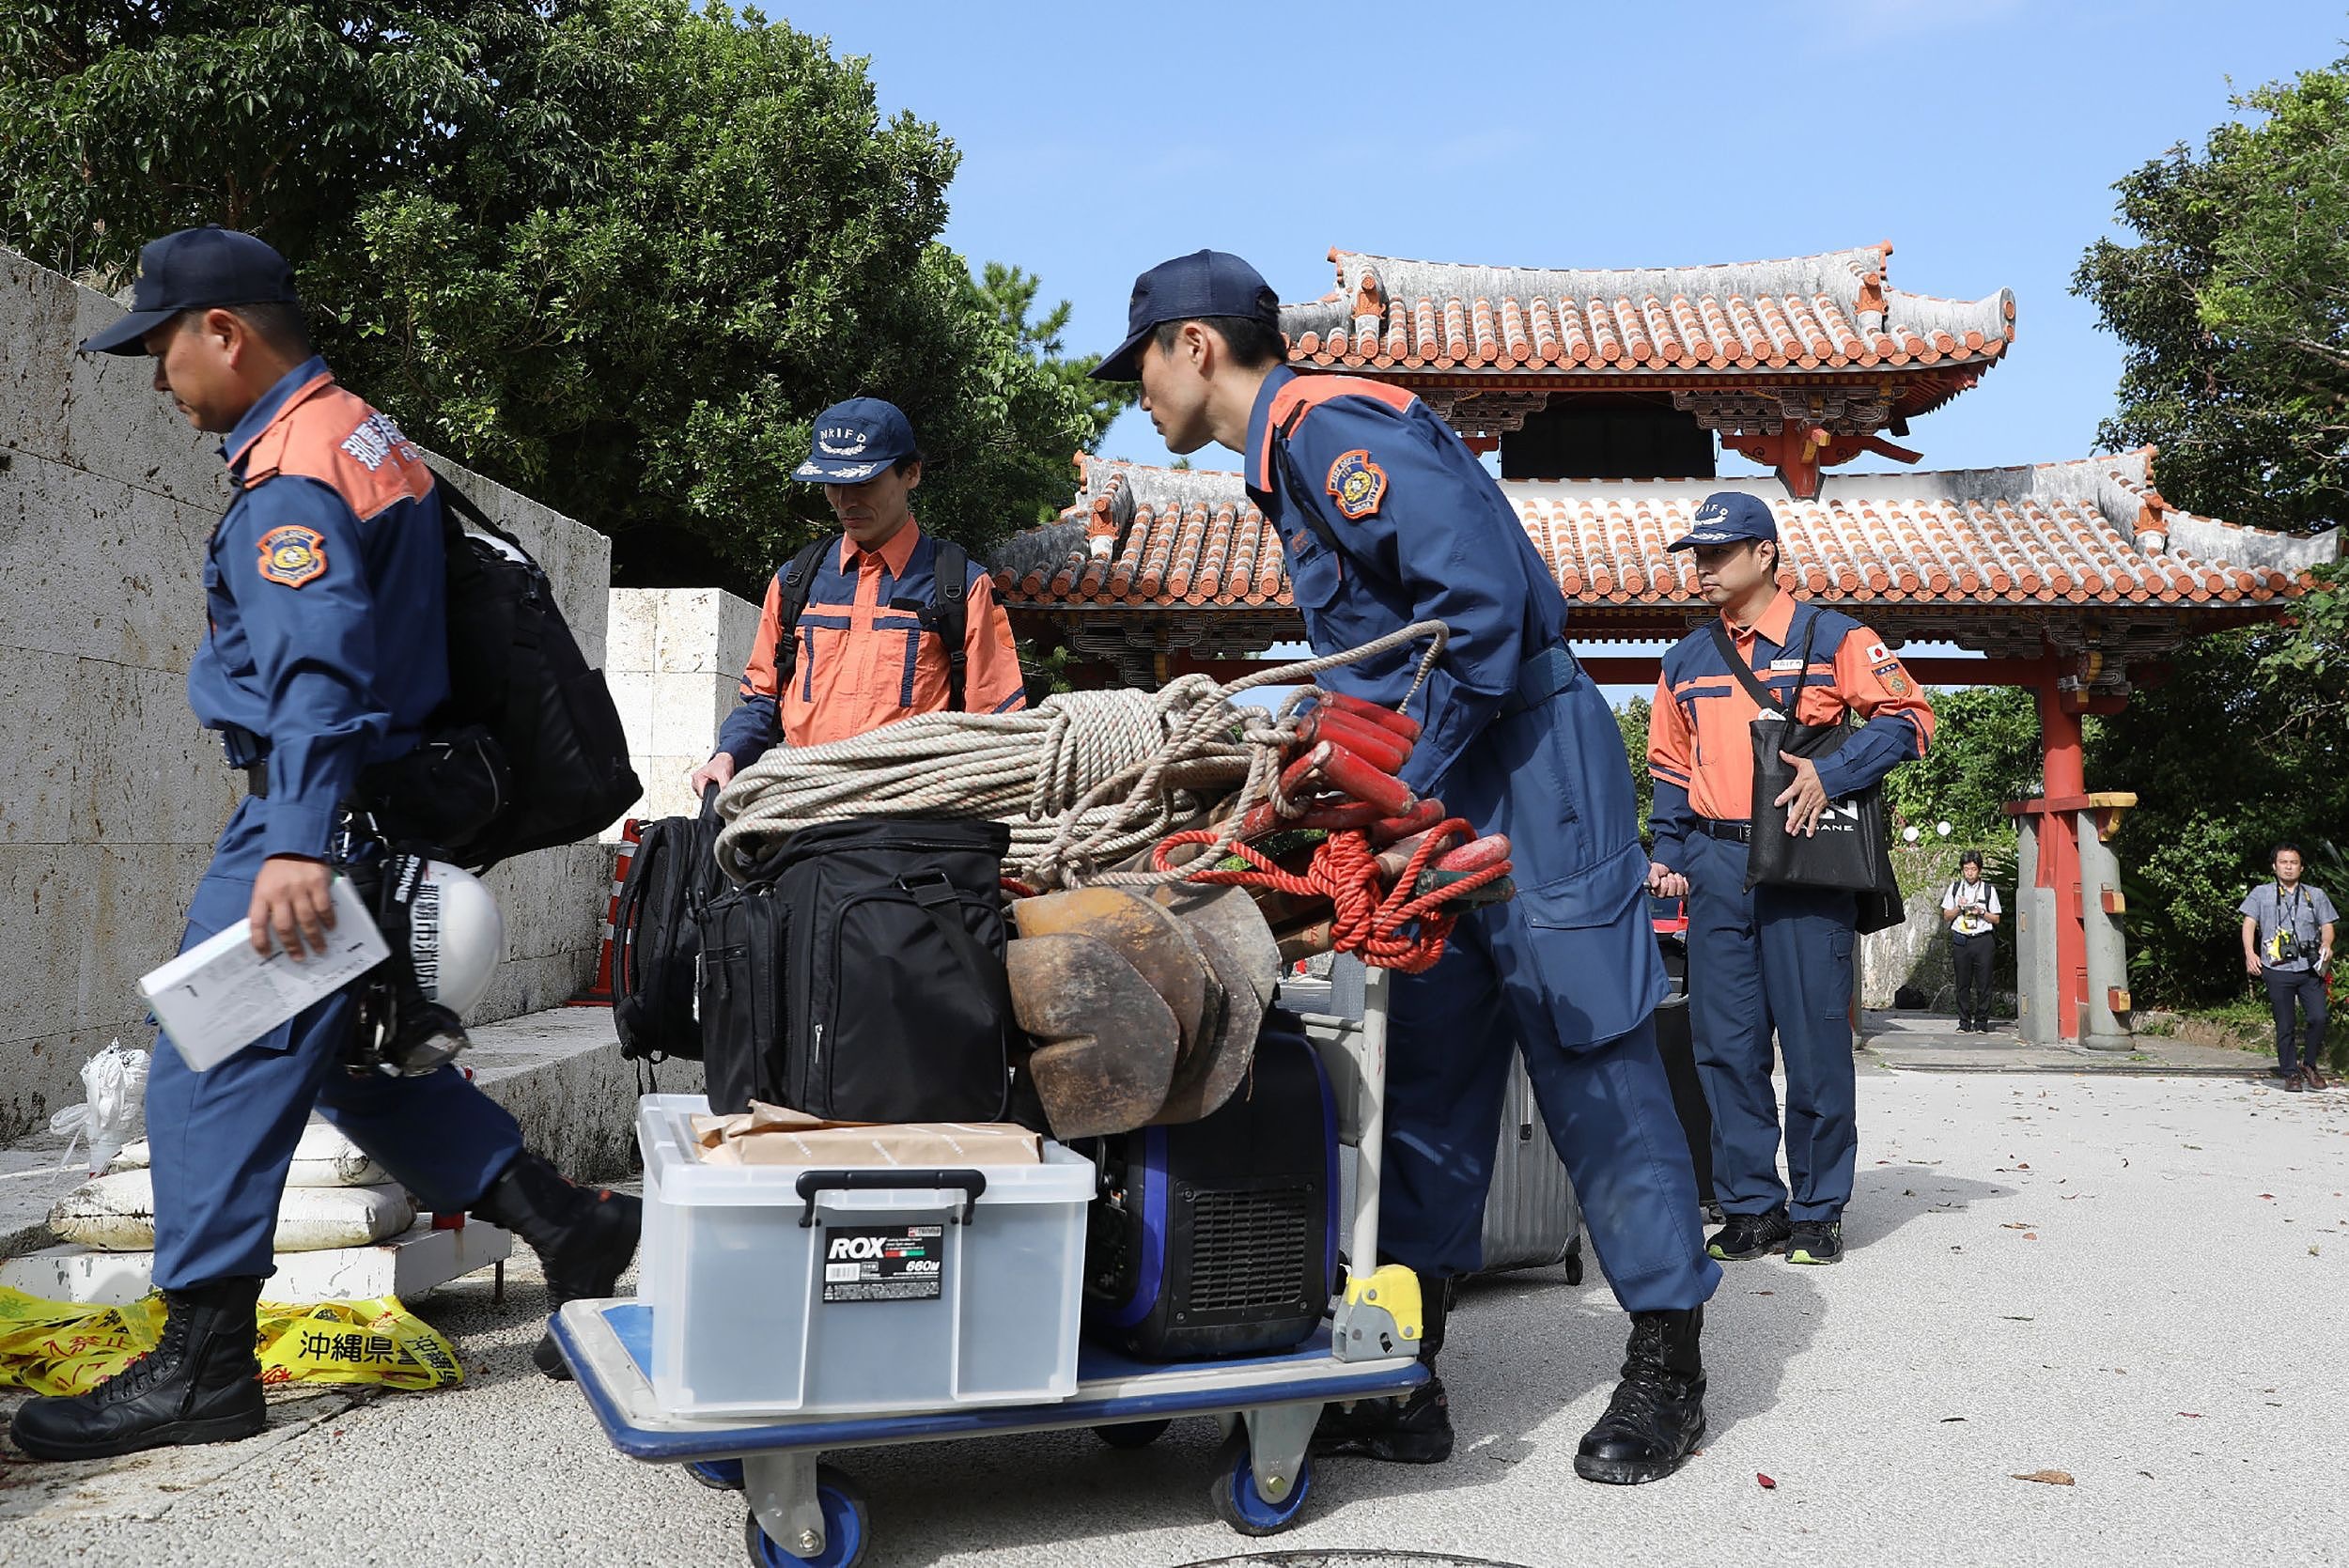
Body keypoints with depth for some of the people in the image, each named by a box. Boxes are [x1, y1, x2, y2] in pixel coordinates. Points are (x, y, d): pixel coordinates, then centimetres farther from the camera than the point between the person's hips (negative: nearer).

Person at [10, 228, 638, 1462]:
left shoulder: (294, 472, -15)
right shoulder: (364, 436, 17)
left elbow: (319, 667, -28)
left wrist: (297, 846, -35)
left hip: (318, 809, -10)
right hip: (381, 803, 10)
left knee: (211, 1072, -4)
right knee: (347, 1060, 17)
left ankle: (200, 1370, 4)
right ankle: (573, 1230, 18)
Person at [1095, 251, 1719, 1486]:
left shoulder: (1335, 427, -12)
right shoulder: (1288, 466, 19)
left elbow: (1484, 604, -21)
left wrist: (1394, 791, -18)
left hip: (1530, 772, -10)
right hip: (1437, 795, 10)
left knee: (1591, 1067, -3)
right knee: (1426, 1084, 8)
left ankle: (1667, 1369, 9)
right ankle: (1404, 1383, 14)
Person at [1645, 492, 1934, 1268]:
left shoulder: (1831, 637, 2)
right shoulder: (1686, 660, 17)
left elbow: (1908, 716, -2)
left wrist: (1830, 774, -15)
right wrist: (1669, 853, 10)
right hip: (1715, 866, 5)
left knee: (1814, 1043, -2)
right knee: (1725, 1045, 5)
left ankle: (1818, 1212, 10)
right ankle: (1750, 1208, 14)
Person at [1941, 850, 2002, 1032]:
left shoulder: (1989, 890, 6)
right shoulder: (1955, 888, 11)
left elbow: (1996, 919, 8)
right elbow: (1946, 916, 12)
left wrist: (1981, 912, -9)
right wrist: (1959, 907, -6)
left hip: (1982, 940, -1)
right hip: (1960, 940, 1)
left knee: (1983, 983, -3)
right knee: (1963, 983, 2)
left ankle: (1981, 1022, 3)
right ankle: (1964, 1022, 8)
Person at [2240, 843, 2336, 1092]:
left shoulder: (2316, 895, 17)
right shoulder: (2261, 894, 11)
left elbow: (2327, 925, 13)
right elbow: (2249, 924, 3)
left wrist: (2326, 945, -9)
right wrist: (2250, 953, -13)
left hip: (2310, 969, 2)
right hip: (2278, 970, -1)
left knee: (2318, 1017, -10)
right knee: (2285, 1025, 1)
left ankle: (2309, 1065, 11)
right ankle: (2291, 1073, 10)